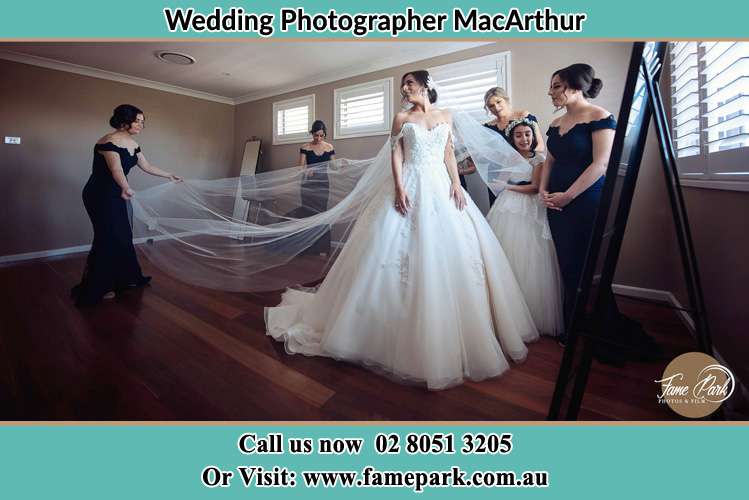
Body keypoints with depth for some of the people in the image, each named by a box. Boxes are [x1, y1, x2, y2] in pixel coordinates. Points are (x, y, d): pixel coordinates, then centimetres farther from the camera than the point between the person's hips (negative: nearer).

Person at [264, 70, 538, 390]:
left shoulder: (446, 117, 16)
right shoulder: (402, 118, 8)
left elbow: (449, 154, 12)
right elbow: (395, 154, 0)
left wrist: (456, 183, -1)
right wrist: (399, 187, -14)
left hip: (441, 186, 3)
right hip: (410, 187, -3)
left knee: (450, 254, 2)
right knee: (406, 252, -6)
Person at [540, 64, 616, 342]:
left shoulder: (599, 117, -7)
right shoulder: (555, 124, 13)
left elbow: (600, 164, -15)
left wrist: (568, 195, -16)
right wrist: (543, 190, 1)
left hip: (586, 203, -6)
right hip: (556, 204, 6)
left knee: (586, 266, 0)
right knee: (568, 267, 10)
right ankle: (571, 326, 22)